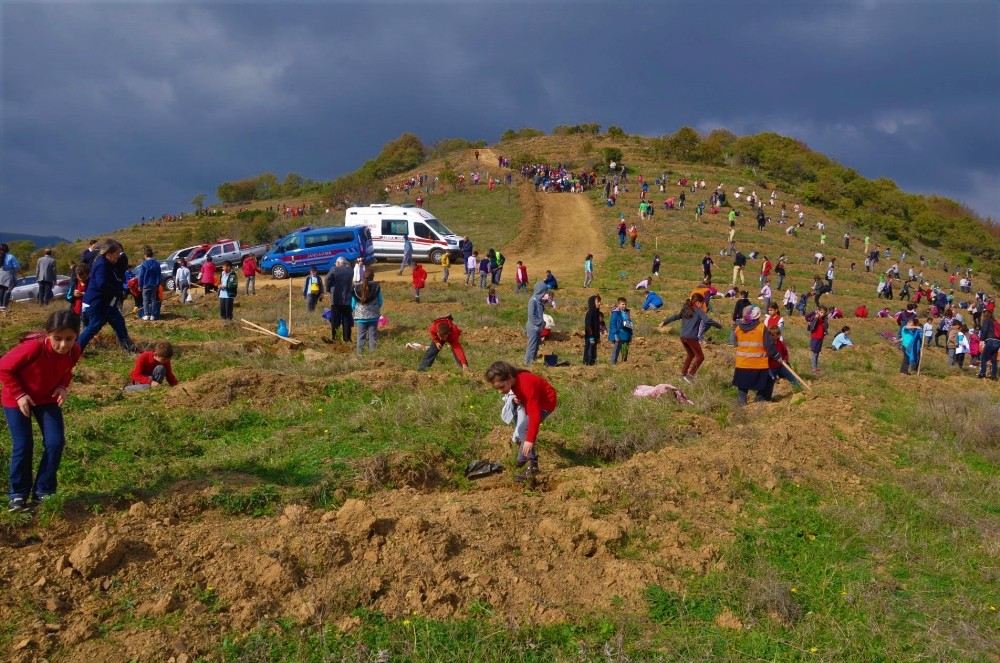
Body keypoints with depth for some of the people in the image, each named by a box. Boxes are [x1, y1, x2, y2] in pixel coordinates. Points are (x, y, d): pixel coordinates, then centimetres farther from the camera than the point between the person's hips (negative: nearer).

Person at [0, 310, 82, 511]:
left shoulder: (74, 351, -20)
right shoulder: (33, 347, -36)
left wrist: (63, 387, -15)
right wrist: (19, 394, -21)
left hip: (47, 398, 4)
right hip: (17, 399, -4)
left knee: (56, 443, -5)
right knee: (23, 446, -7)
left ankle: (43, 492, 10)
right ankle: (17, 494, 13)